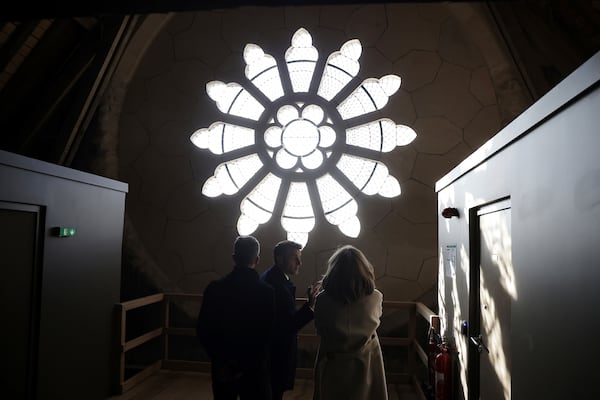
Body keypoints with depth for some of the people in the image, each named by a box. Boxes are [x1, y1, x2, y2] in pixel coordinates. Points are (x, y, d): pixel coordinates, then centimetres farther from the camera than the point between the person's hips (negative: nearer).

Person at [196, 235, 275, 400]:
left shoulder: (214, 288, -9)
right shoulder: (267, 292, -16)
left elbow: (202, 330, -6)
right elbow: (267, 335, -17)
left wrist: (221, 361, -2)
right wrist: (244, 366, -10)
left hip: (222, 369, 3)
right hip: (254, 370, -2)